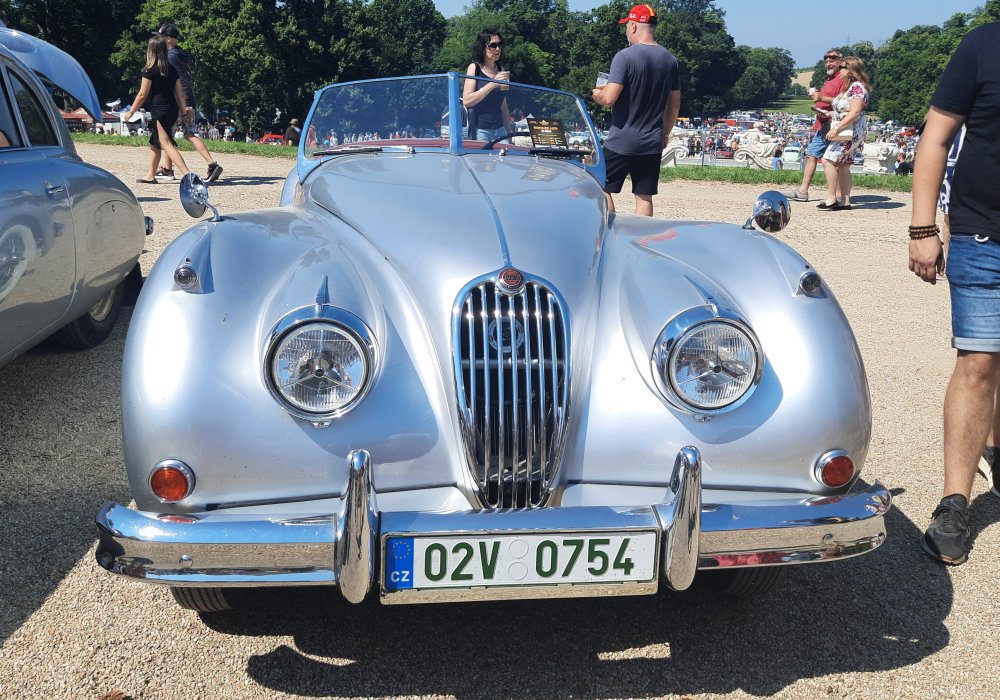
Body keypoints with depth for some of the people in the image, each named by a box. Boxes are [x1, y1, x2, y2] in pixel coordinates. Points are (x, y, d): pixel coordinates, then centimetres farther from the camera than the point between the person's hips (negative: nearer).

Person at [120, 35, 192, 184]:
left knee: (166, 144, -10)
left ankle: (187, 174, -25)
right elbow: (179, 91, 9)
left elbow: (142, 95, -7)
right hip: (172, 109, 8)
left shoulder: (149, 70, -8)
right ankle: (150, 175, 26)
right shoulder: (171, 69, 10)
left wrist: (130, 112, 3)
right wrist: (184, 110, 13)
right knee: (154, 142, 19)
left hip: (160, 109, -8)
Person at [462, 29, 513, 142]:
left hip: (499, 130, 5)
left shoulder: (500, 70, 14)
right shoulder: (474, 68, 0)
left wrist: (509, 132, 17)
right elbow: (466, 101, -12)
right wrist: (492, 84, -18)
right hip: (479, 131, -5)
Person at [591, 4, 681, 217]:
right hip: (652, 143, 6)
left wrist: (596, 94, 3)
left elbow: (609, 98, -19)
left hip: (621, 142, -5)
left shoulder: (625, 57, -12)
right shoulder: (670, 60, 7)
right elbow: (675, 105, 14)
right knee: (644, 197, 7)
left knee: (603, 189, 5)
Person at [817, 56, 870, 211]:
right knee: (842, 165, 10)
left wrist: (836, 128, -25)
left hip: (852, 131, -11)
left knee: (828, 160, -16)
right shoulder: (849, 86, 18)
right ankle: (845, 200, 12)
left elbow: (855, 112, -22)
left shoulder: (857, 86, -13)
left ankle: (831, 198, -16)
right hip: (845, 132, 11)